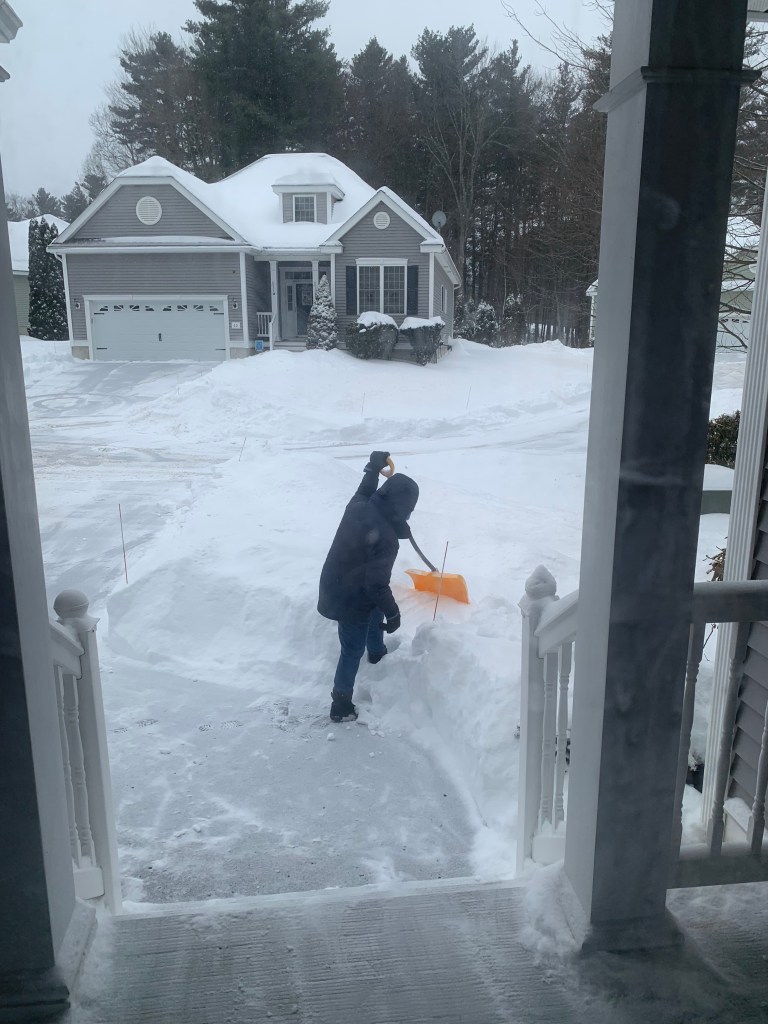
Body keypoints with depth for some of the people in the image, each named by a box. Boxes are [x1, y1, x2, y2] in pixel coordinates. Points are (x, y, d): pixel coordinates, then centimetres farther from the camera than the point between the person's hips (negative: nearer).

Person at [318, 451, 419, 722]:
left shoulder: (358, 506, -12)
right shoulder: (385, 538, -31)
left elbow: (365, 489, 14)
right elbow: (377, 584, -26)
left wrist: (374, 466, 30)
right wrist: (393, 614, -12)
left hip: (334, 585, 8)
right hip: (350, 599, -8)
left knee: (376, 610, 34)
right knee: (353, 650, 10)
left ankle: (377, 653, 59)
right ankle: (341, 706, 25)